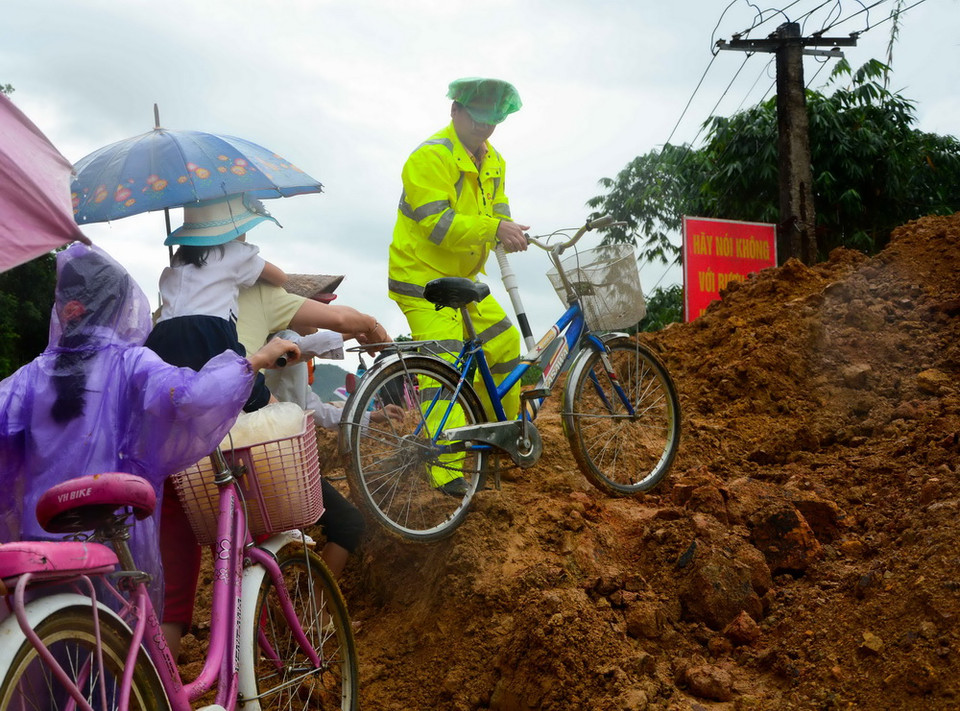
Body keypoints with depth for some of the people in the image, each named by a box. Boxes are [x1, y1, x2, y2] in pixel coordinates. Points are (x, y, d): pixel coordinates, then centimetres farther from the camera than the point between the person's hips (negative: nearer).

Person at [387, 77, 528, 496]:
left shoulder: (493, 162, 9)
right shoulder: (431, 157, -20)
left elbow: (497, 213, 4)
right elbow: (437, 225, -28)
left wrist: (510, 234, -20)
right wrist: (493, 228, -34)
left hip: (463, 278, 9)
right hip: (422, 278, -8)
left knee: (504, 343, 11)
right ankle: (447, 471, -17)